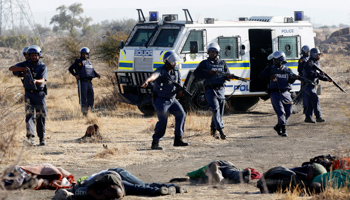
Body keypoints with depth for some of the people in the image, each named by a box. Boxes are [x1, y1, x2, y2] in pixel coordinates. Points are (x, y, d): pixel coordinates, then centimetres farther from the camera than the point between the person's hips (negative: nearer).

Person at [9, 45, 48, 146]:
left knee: (41, 117, 3)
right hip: (29, 93, 1)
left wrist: (35, 81, -42)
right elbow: (11, 68, -3)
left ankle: (42, 138, 15)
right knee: (29, 114, -13)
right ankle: (30, 136, -26)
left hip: (40, 93, -1)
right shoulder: (26, 64, 3)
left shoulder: (43, 66, -6)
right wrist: (23, 69, -19)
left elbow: (42, 80, -19)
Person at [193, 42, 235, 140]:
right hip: (210, 89, -4)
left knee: (220, 111, 5)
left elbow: (227, 75, 13)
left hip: (220, 89, 4)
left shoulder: (222, 63, 17)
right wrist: (209, 73, -13)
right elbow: (196, 73, -2)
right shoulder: (205, 63, 8)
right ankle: (220, 129, -27)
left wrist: (227, 76, -12)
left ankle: (213, 130, 21)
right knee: (215, 108, -19)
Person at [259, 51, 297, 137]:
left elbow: (290, 80, -2)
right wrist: (270, 76, -19)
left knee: (288, 113, 7)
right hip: (275, 93, -3)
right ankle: (283, 130, -13)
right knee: (281, 112, -14)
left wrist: (293, 78, -25)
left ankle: (278, 126, 26)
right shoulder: (271, 69, 8)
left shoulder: (287, 70, 11)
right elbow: (261, 76, -3)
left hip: (285, 93, 3)